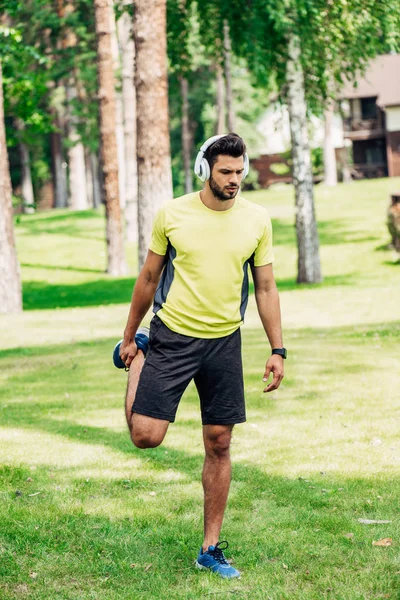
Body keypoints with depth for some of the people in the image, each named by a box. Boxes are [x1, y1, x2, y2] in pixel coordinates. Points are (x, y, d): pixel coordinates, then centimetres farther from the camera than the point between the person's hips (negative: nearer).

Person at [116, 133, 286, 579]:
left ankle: (211, 549, 16)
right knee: (146, 436, -9)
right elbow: (149, 278, 6)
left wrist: (277, 350, 3)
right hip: (171, 336, -2)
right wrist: (128, 337, 11)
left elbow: (265, 288, 7)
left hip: (223, 341, 2)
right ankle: (139, 365, 25)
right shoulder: (172, 214, -4)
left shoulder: (257, 220, 0)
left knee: (219, 444, 4)